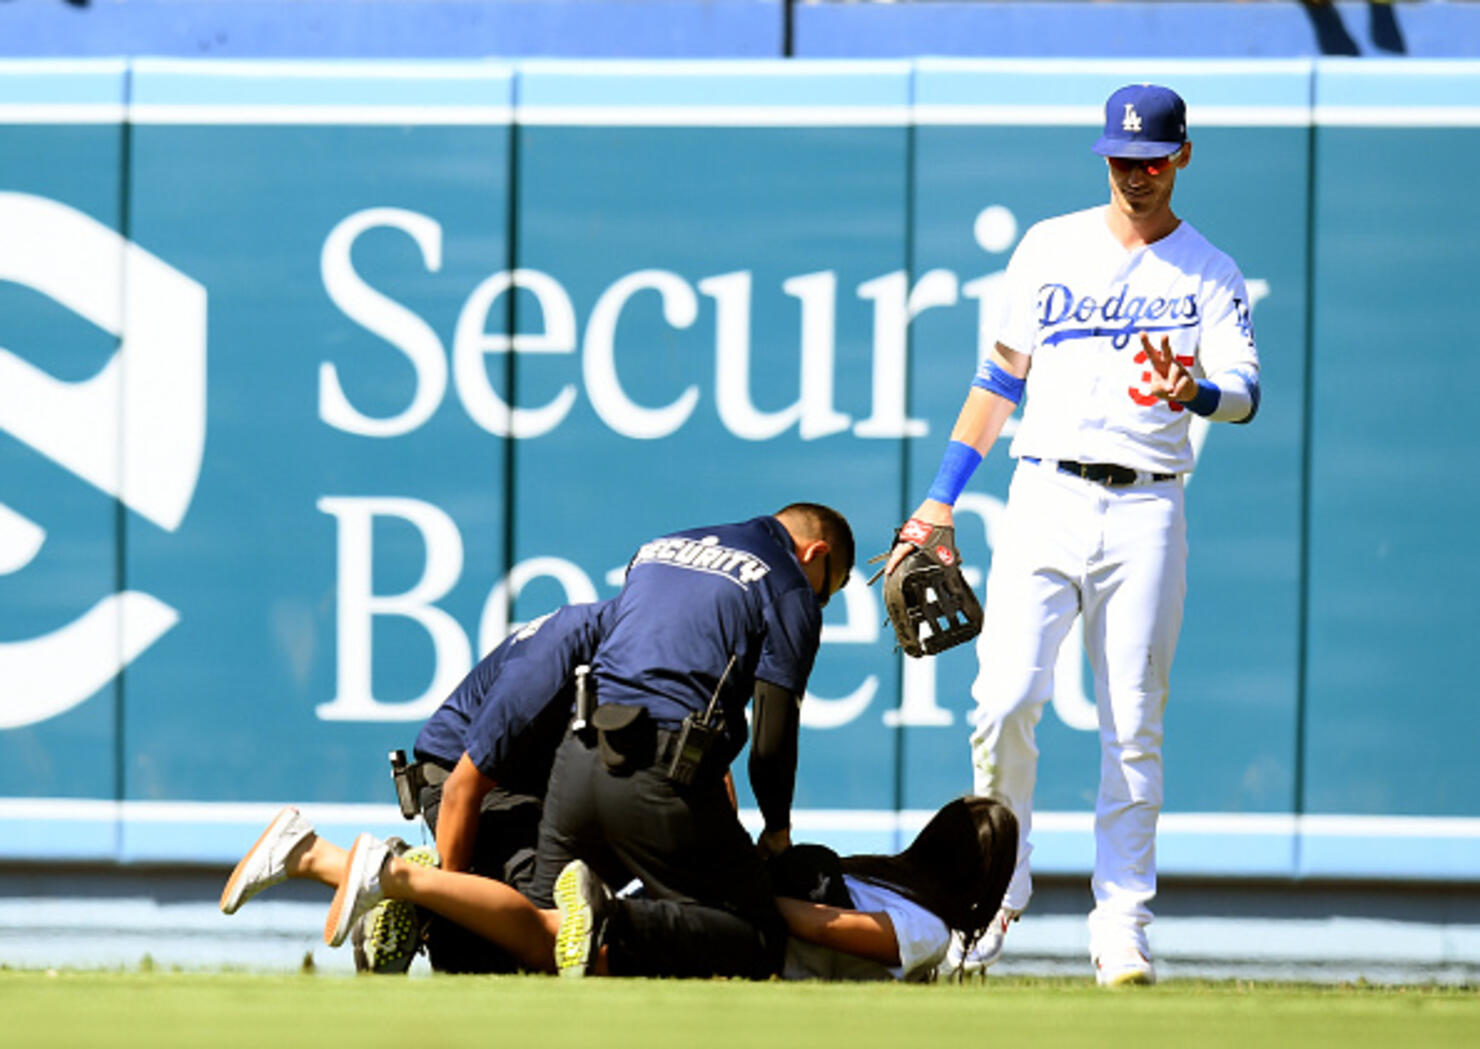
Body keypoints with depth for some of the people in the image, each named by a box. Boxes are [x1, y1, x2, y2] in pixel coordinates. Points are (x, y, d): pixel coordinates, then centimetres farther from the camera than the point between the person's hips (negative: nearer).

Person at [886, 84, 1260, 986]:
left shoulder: (1211, 273, 7)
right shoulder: (1051, 247, 13)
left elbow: (1246, 390, -6)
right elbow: (1000, 373, 16)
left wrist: (1195, 393, -30)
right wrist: (941, 499, 10)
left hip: (1145, 513, -1)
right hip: (1045, 498, 1)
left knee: (1134, 724, -3)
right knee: (1008, 699, -12)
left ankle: (1122, 925, 1)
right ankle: (998, 894, 3)